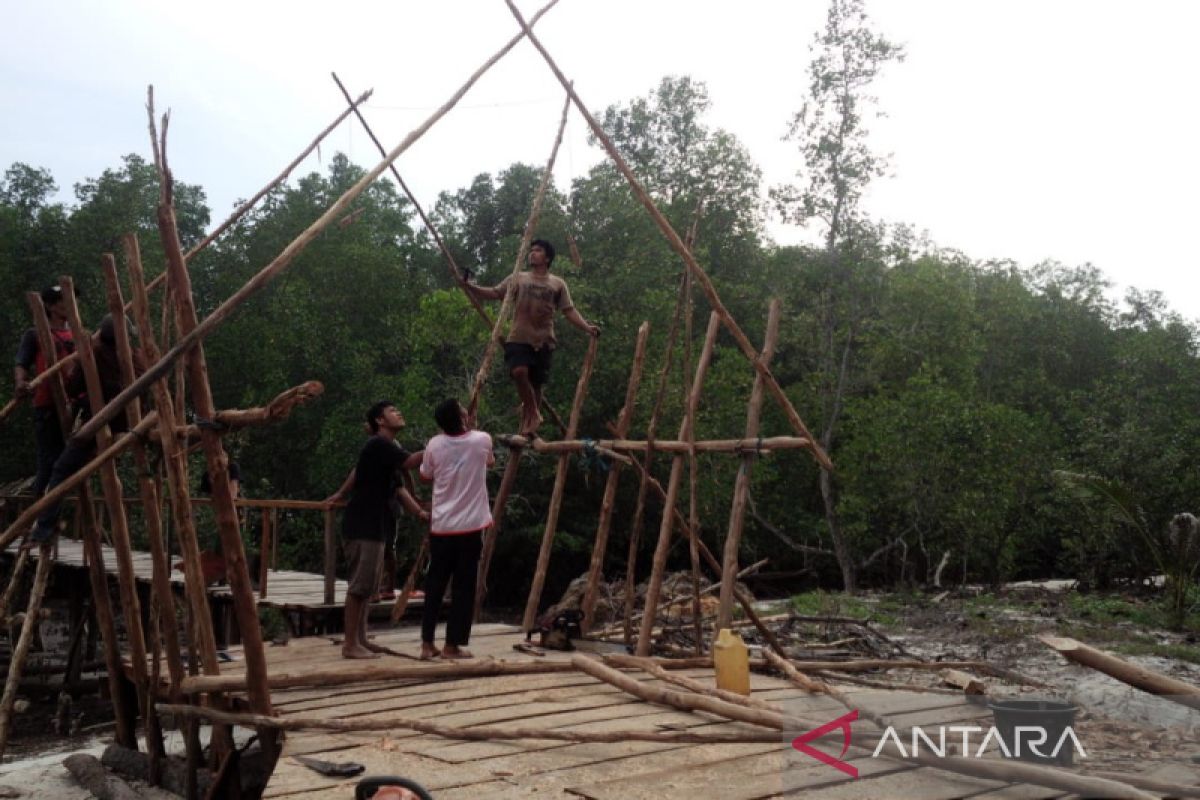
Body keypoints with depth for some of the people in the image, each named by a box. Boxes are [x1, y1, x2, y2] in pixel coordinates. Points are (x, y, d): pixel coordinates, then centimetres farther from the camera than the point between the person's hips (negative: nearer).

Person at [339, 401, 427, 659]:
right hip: (362, 526, -10)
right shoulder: (377, 445, -11)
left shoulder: (388, 450, 19)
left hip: (374, 526, 10)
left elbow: (398, 488, 14)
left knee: (368, 586, 13)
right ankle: (350, 644, -3)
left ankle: (361, 640, 19)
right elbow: (411, 462, -21)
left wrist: (420, 512, 2)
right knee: (360, 585, -8)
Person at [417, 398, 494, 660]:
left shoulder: (435, 445, -2)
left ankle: (427, 644, 13)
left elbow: (425, 476, 16)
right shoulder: (482, 440, -4)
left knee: (434, 585, 11)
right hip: (470, 526, -2)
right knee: (463, 587, 5)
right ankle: (452, 645, 7)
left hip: (441, 526, 2)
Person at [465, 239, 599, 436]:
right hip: (519, 339, -1)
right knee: (519, 371, -26)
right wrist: (469, 287, -8)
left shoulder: (558, 284, 9)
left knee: (536, 384, 4)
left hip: (543, 342, 1)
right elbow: (494, 293, 6)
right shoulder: (518, 278, 10)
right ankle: (533, 413, -6)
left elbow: (569, 310, 5)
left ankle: (528, 428, 17)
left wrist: (587, 327, -10)